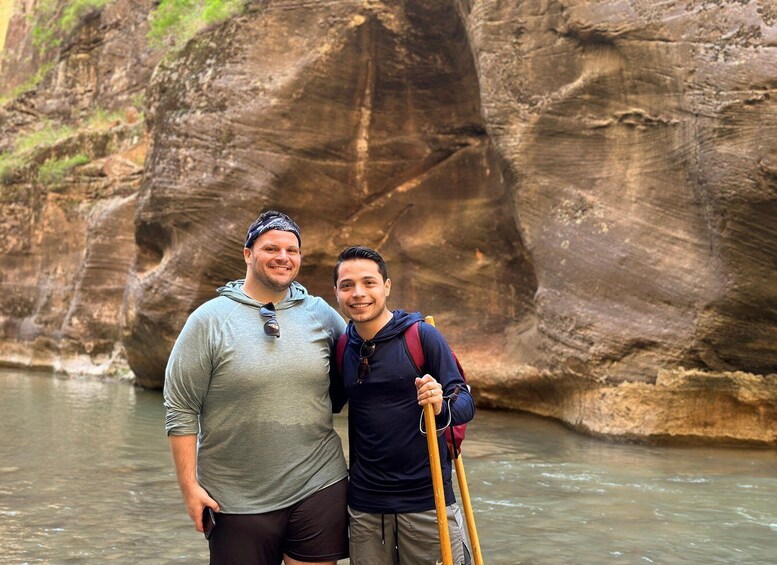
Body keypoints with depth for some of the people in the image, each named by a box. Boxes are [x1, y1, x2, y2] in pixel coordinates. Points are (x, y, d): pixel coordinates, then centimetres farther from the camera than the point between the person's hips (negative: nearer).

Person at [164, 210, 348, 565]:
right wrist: (190, 486, -7)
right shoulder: (209, 319, -4)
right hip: (238, 501, -2)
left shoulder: (321, 314, 4)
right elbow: (181, 409, -4)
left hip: (319, 486, 3)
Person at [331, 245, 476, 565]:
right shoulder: (342, 347, 4)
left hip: (426, 498, -3)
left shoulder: (421, 335, -9)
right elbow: (329, 405, 18)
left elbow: (465, 403, -9)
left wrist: (441, 407, -29)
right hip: (365, 504, 4)